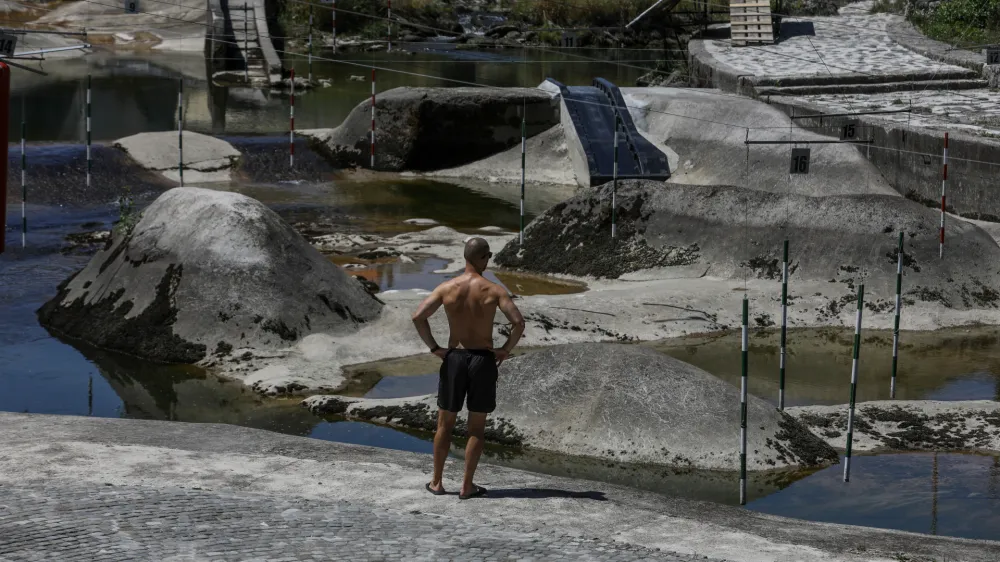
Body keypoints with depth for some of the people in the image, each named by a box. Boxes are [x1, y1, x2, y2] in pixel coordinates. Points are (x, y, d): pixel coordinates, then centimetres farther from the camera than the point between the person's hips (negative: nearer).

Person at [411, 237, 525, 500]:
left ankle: (437, 482, 19)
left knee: (445, 424, 14)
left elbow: (418, 317, -12)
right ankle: (467, 486, 9)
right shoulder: (494, 291, -9)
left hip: (454, 359, 2)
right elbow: (518, 322, -19)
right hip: (484, 360, -2)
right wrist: (506, 349, -5)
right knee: (477, 427, 8)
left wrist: (434, 348, -3)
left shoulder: (446, 288, -3)